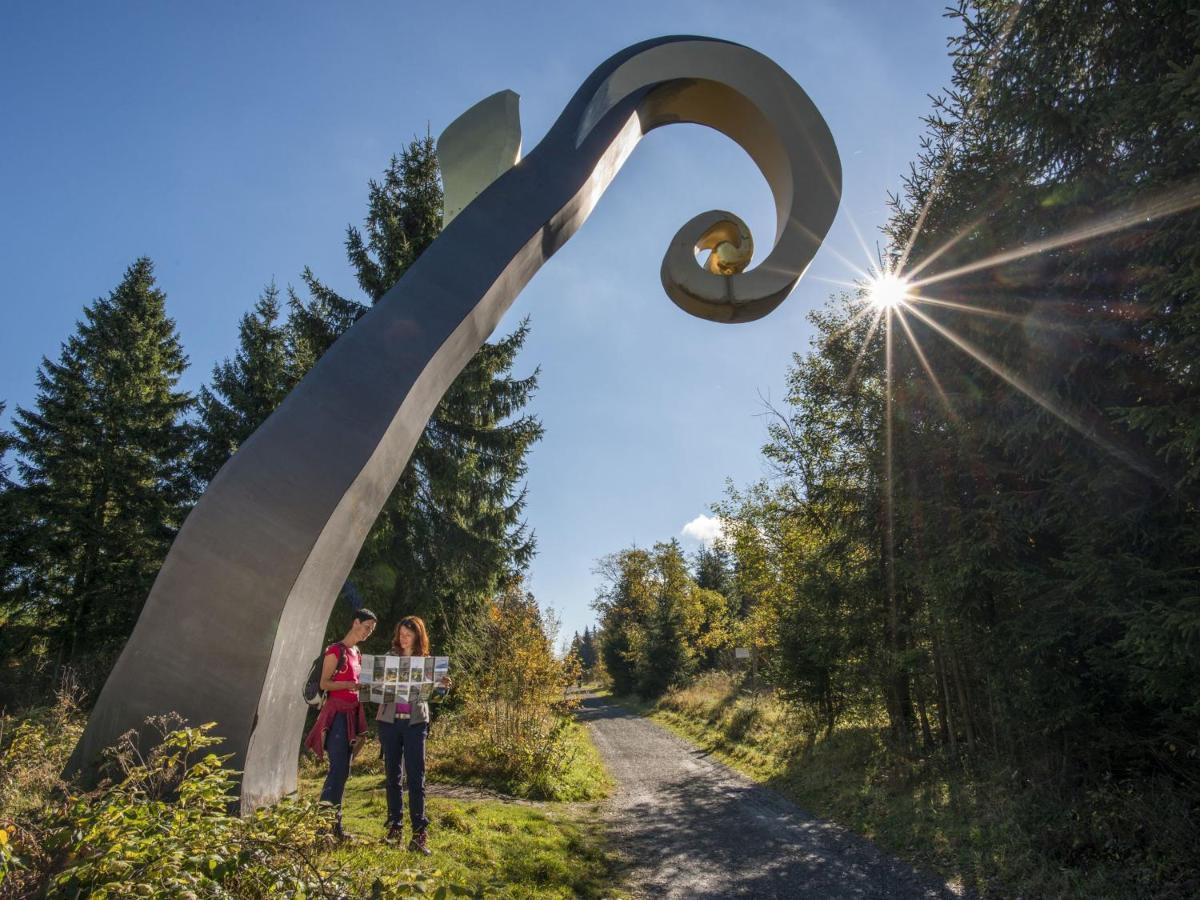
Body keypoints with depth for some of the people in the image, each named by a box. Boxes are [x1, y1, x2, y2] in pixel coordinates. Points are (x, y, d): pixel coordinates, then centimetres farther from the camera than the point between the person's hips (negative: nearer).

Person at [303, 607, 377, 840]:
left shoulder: (357, 653, 16)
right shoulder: (335, 650, -8)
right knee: (338, 770, -11)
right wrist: (351, 684, -24)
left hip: (352, 713, 8)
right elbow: (324, 683, -12)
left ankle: (334, 823, 15)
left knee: (343, 770, 9)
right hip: (336, 713, -8)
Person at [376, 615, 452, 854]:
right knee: (392, 775, 9)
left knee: (416, 777, -4)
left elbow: (432, 690, 3)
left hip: (415, 722, -1)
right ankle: (395, 825, 21)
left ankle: (420, 832, -1)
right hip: (390, 720, 1)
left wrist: (443, 687, -18)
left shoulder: (426, 660, 5)